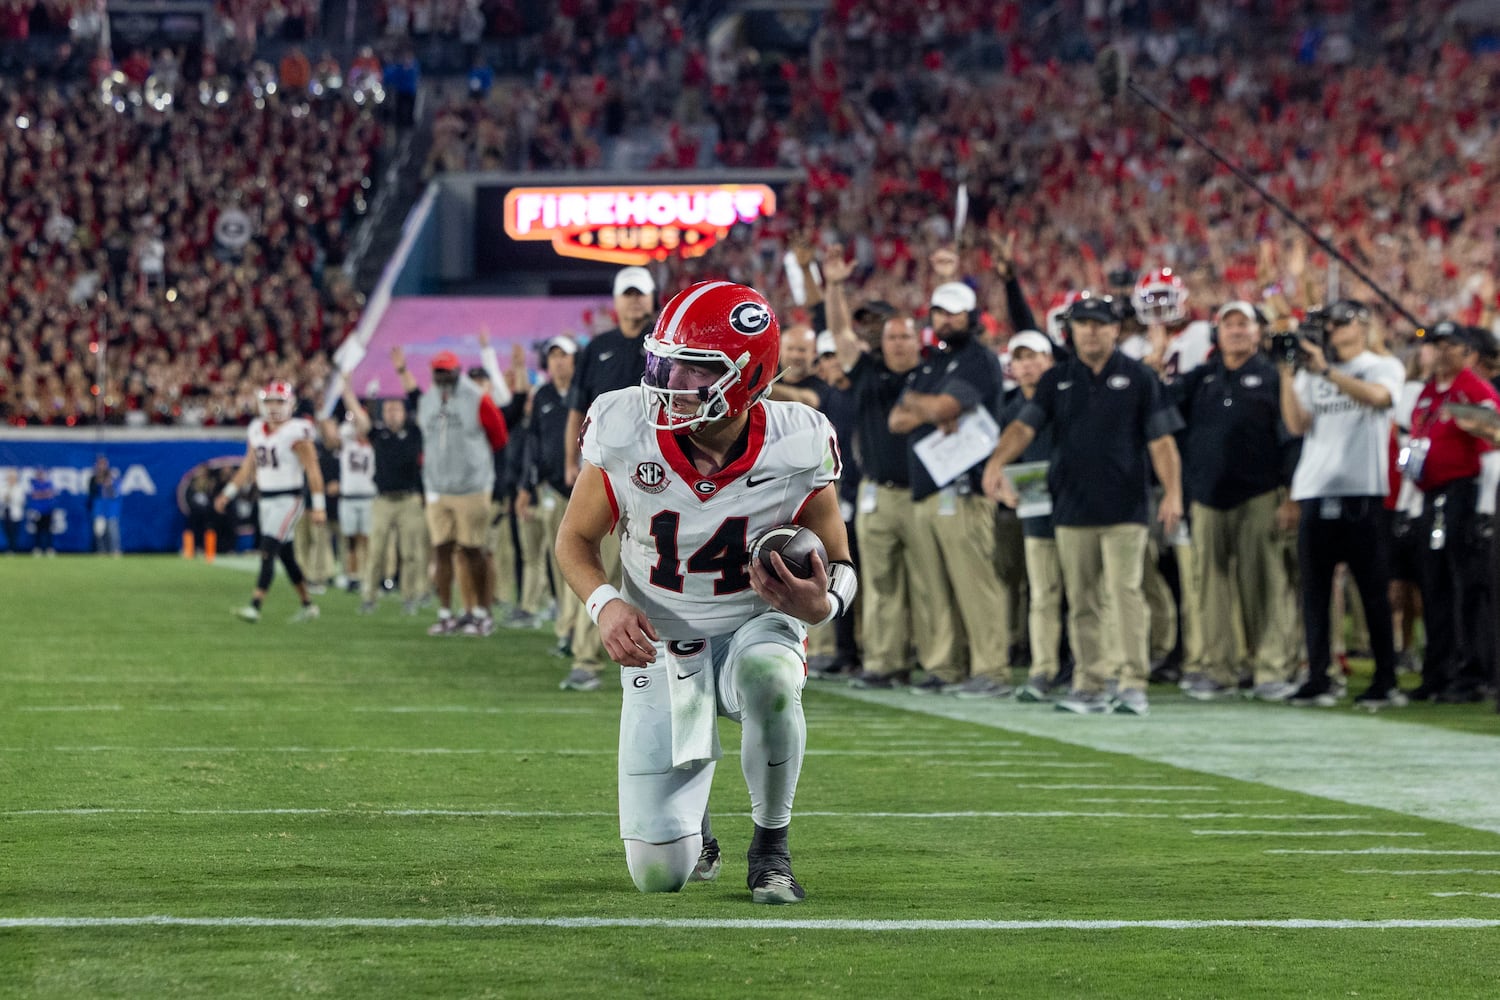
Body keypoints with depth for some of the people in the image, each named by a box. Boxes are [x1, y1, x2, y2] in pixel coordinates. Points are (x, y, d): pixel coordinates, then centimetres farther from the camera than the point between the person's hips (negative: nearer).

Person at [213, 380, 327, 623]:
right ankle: (308, 606, 26)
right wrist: (228, 494, 16)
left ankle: (254, 607, -19)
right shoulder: (257, 431, 10)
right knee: (286, 556, 14)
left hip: (288, 500, -8)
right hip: (266, 500, 8)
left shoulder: (295, 434, -13)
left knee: (267, 553, -15)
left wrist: (319, 506, -18)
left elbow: (313, 470, -14)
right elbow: (248, 467, 19)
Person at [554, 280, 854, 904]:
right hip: (660, 641, 1)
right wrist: (606, 605, -22)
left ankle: (771, 847, -13)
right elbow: (575, 540, -1)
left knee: (768, 677, -42)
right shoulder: (626, 437, -18)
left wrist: (821, 603, -30)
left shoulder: (794, 451, -19)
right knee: (659, 875, -9)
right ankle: (695, 831, 33)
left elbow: (838, 565, -5)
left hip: (756, 625, 0)